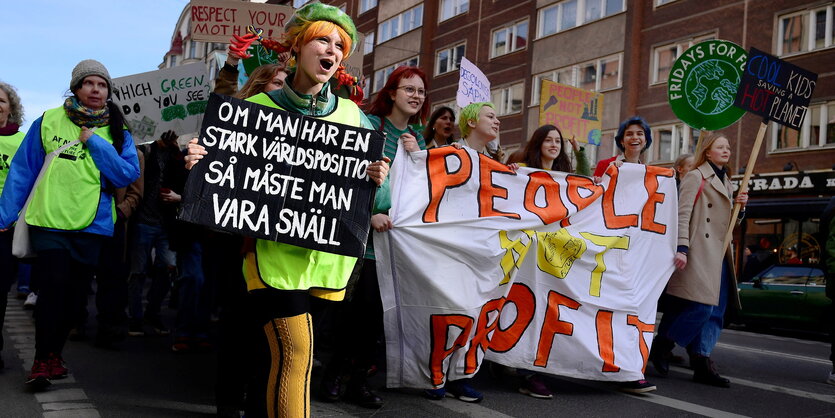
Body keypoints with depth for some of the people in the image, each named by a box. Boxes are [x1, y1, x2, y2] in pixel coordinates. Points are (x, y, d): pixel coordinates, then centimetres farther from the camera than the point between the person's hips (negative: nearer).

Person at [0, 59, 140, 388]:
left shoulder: (117, 133, 5)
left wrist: (95, 142, -13)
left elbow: (128, 175, -8)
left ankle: (53, 354, 27)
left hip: (92, 224, 2)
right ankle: (43, 359, 5)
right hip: (49, 220, -2)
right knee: (53, 287, -9)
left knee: (74, 293, 10)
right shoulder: (49, 121, 1)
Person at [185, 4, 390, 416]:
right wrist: (198, 162, -16)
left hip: (328, 254, 4)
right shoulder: (259, 107, -1)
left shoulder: (352, 115, 8)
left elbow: (369, 176, 16)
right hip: (275, 248, -4)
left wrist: (376, 178, -7)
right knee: (295, 351, -12)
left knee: (284, 351, 14)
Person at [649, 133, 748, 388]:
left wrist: (740, 206, 8)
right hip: (699, 252, -9)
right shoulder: (696, 177, -2)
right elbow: (683, 214, -10)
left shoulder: (726, 181, 23)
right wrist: (681, 247, -20)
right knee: (701, 305, -15)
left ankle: (702, 363, 6)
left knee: (716, 311, 4)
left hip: (719, 253, 9)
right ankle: (661, 347, 1)